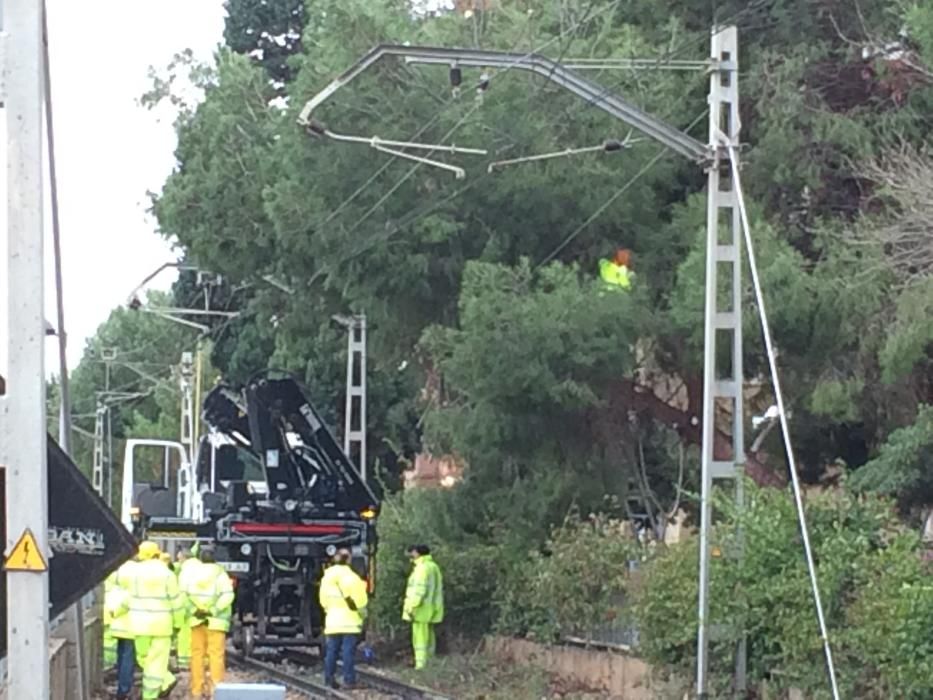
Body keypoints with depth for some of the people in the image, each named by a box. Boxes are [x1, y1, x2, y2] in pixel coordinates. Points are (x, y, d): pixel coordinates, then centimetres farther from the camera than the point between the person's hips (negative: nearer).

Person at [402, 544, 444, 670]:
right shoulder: (433, 566, 17)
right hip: (432, 607, 10)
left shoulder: (422, 568, -13)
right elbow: (438, 588, 20)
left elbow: (419, 590, -21)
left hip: (422, 609, -10)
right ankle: (429, 663, 21)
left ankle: (421, 665, -10)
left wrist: (411, 607, -20)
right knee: (428, 639, 15)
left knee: (420, 639, -8)